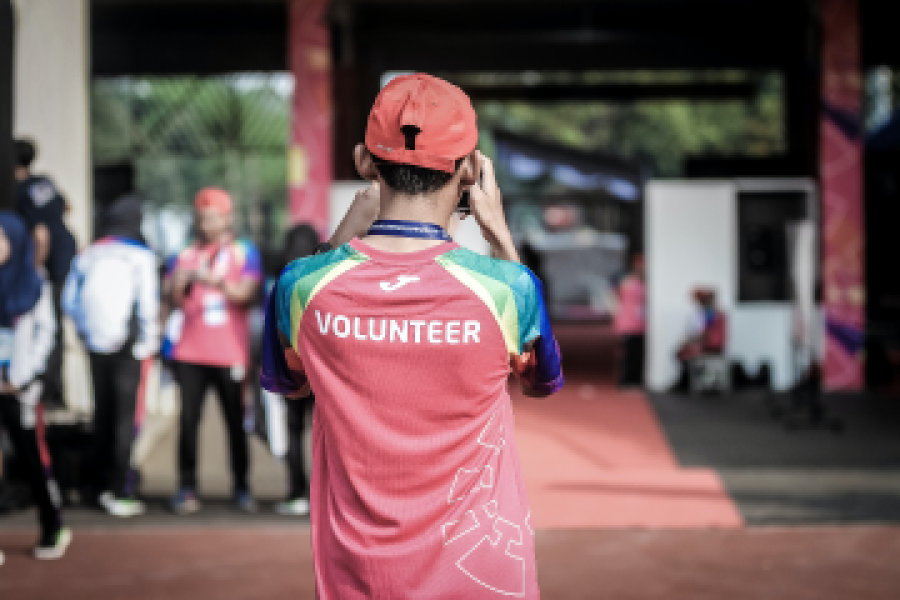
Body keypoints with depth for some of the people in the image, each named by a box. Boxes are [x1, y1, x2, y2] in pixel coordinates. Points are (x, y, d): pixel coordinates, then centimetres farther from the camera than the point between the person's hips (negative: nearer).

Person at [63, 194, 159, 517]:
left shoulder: (87, 255, 4)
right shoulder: (141, 256, -9)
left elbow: (69, 300, 5)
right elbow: (148, 305, -12)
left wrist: (88, 331, 14)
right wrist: (148, 342, -1)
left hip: (97, 345, 5)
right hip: (131, 346, -5)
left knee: (102, 412, 14)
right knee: (125, 415, -1)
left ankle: (102, 483, 21)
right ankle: (121, 493, -1)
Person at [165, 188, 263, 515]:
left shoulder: (244, 253, 6)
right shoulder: (186, 255, 13)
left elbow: (247, 295, -6)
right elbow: (174, 300, 6)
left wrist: (217, 281, -22)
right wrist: (180, 282, -15)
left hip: (230, 352, -2)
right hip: (191, 351, 2)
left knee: (236, 421, 2)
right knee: (188, 420, -4)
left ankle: (242, 487, 11)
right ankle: (187, 488, -1)